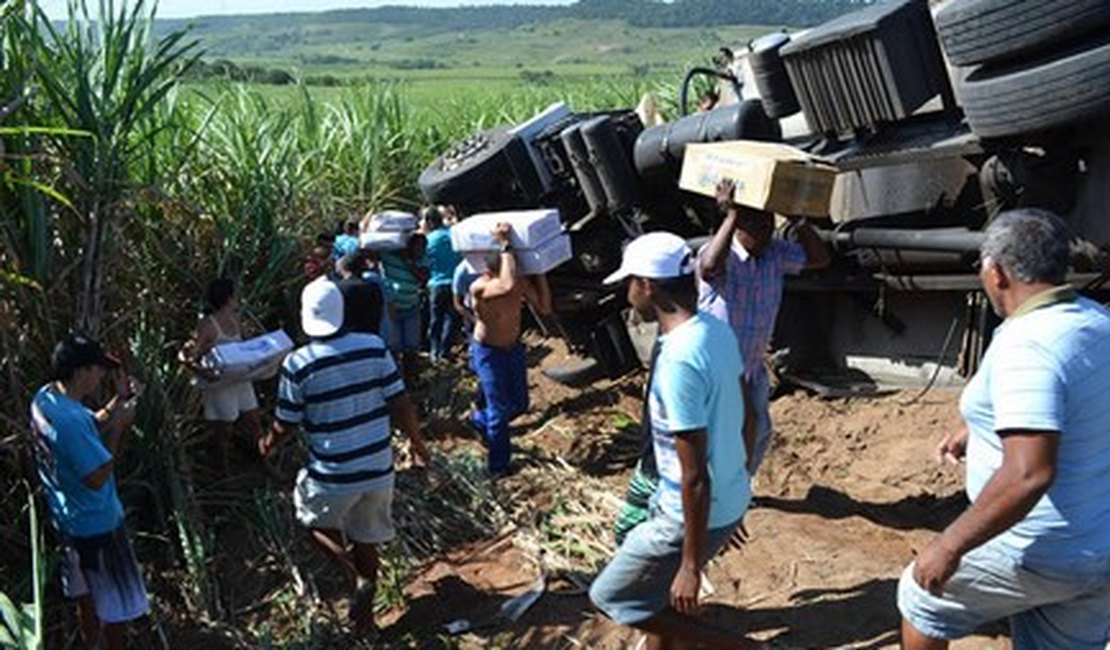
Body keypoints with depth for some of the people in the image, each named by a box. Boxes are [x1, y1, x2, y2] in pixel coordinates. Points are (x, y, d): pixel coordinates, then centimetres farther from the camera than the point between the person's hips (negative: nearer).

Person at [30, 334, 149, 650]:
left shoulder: (46, 397, -5)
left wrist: (118, 402, -5)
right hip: (95, 523, -10)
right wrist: (120, 425, -23)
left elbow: (91, 429, 9)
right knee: (118, 601, 10)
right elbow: (97, 477, -28)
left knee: (86, 588, 29)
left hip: (69, 516, 10)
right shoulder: (69, 420, -35)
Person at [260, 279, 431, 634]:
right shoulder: (374, 347, -8)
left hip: (333, 476, -3)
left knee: (317, 521, 25)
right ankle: (364, 612, 33)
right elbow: (401, 403, -5)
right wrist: (417, 442, 12)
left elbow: (285, 424, -4)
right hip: (378, 469, 3)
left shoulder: (298, 364, -14)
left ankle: (361, 578, 5)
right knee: (367, 537, 22)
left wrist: (269, 443, 19)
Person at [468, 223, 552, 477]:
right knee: (499, 411, -1)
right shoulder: (479, 287, -32)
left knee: (520, 404, 16)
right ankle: (498, 467, 17)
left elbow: (544, 308, -15)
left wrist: (539, 274, -20)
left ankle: (480, 419, 45)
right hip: (488, 352, -6)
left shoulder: (521, 281, -14)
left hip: (513, 348, 6)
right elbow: (508, 286, -52)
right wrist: (505, 245, -45)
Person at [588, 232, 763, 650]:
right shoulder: (716, 330, -1)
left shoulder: (678, 360, -29)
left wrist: (691, 566, -18)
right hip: (731, 499, 9)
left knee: (611, 596, 10)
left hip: (696, 515, -9)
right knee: (660, 595, 24)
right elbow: (744, 418, 11)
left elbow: (695, 478, -27)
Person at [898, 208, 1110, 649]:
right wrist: (980, 430, 25)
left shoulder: (1026, 347, -27)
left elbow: (1028, 474, -34)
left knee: (922, 596, 16)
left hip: (1040, 556, -8)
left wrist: (950, 545, -25)